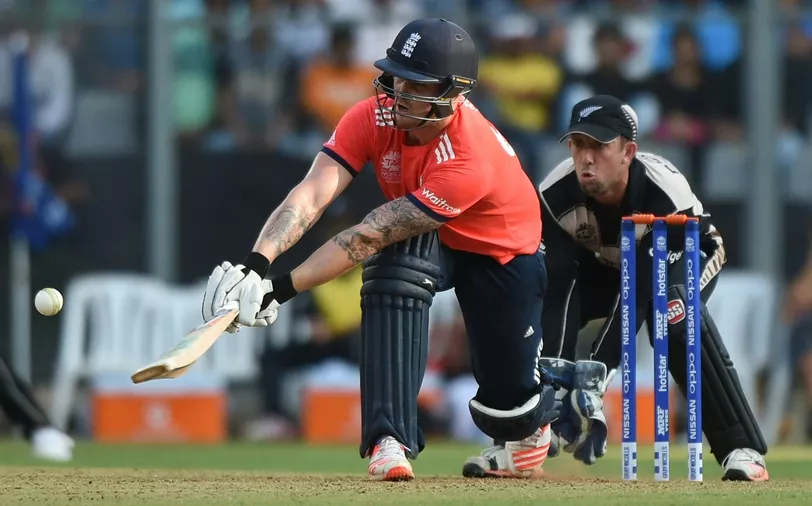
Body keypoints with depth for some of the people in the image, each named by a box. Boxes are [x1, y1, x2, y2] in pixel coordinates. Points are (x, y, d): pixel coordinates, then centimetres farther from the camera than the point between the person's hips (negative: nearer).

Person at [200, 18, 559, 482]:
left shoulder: (469, 161, -41)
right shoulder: (374, 117, -26)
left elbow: (368, 237, -43)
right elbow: (312, 195, -37)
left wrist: (283, 288, -46)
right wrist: (258, 262, -54)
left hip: (502, 252, -3)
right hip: (422, 244, 3)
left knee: (511, 399, -1)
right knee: (395, 271, -33)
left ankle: (534, 425, 42)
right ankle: (390, 442, -36)